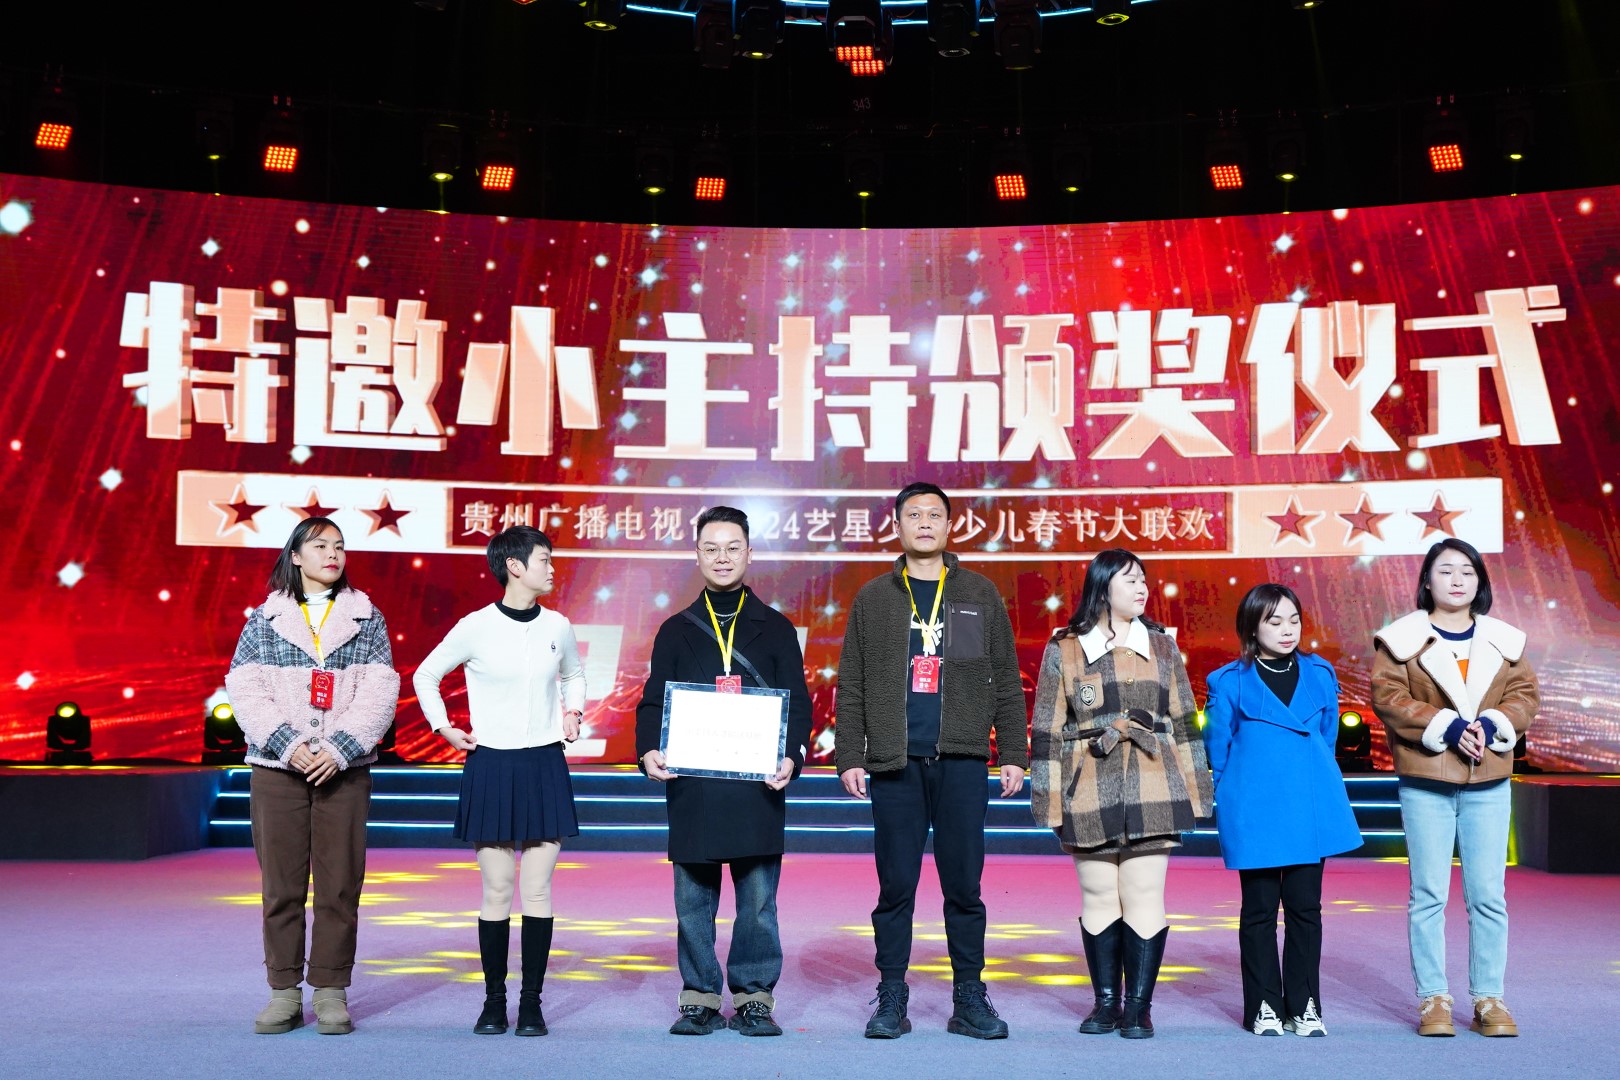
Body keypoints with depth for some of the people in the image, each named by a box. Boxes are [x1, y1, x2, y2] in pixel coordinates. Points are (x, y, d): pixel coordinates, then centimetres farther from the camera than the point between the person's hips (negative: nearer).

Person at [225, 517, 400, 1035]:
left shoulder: (366, 618, 8)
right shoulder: (265, 618, 8)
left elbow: (379, 693, 1)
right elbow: (245, 689, 0)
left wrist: (340, 749, -11)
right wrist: (287, 744, -12)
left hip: (344, 769, 0)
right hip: (276, 766, 0)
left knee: (340, 882, 0)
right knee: (280, 882, 3)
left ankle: (331, 992, 10)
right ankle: (284, 992, 12)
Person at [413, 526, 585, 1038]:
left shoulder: (558, 627, 4)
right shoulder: (476, 627, -5)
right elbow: (425, 676, 9)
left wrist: (573, 713, 9)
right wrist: (444, 728, 2)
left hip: (544, 767, 2)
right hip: (491, 767, -2)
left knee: (537, 891, 2)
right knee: (497, 891, 1)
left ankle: (532, 1002, 10)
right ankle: (493, 1000, 14)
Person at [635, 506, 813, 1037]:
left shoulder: (775, 628, 10)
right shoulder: (676, 630, 12)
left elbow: (797, 702, 6)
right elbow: (653, 701, 8)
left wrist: (792, 756, -12)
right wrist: (648, 750, -12)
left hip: (757, 786, -1)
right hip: (690, 786, 1)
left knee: (758, 900, 2)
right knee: (693, 900, 6)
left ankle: (754, 999, 14)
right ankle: (700, 999, 16)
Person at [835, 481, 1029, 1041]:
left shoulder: (980, 594, 10)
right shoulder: (873, 599, 10)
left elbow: (1006, 682, 10)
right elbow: (851, 686, 8)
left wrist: (1014, 755, 4)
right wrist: (850, 758, 0)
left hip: (962, 762, 0)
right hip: (894, 763, 0)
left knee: (964, 885, 3)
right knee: (895, 886, 3)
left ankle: (969, 1000, 14)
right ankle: (891, 1000, 13)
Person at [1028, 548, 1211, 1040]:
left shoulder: (1162, 647, 10)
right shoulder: (1063, 650, 4)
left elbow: (1183, 722, 13)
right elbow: (1048, 729, 4)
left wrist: (1192, 790, 9)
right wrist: (1050, 798, 0)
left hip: (1151, 792, 1)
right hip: (1091, 793, -1)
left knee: (1143, 895, -1)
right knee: (1098, 896, 6)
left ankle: (1139, 1005, 8)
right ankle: (1105, 1002, 18)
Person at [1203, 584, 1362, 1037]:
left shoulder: (1320, 675, 8)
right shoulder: (1230, 682, -1)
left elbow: (1327, 740, 17)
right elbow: (1217, 750, 4)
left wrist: (1317, 786, 15)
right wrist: (1231, 803, 4)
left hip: (1311, 810, 3)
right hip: (1255, 813, -3)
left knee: (1305, 906, 8)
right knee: (1260, 908, 5)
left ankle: (1304, 1007, 18)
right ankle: (1264, 1007, 15)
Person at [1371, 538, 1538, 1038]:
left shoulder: (1504, 639, 10)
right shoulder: (1402, 638, -1)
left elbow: (1526, 693, 7)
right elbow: (1387, 697, -8)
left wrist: (1492, 725, -11)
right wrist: (1445, 727, -17)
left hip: (1489, 782, 3)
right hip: (1425, 781, -3)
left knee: (1488, 895, 5)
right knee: (1428, 894, 2)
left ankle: (1490, 1000, 15)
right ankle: (1433, 999, 11)